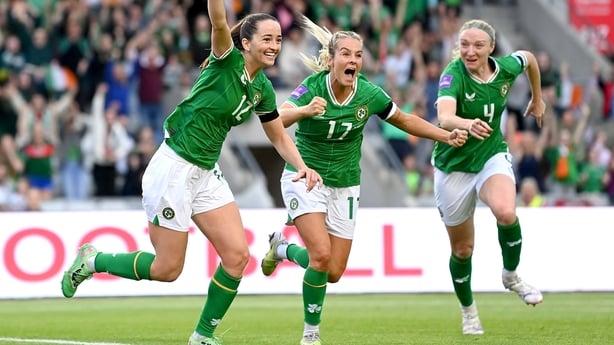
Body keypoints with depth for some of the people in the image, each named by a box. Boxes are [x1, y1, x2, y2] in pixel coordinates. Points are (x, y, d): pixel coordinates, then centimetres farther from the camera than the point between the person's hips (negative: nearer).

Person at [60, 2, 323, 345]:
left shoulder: (263, 89, 7)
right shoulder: (227, 61, -14)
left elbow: (280, 137, 18)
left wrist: (302, 167, 1)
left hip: (206, 174, 8)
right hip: (174, 168, -8)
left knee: (237, 255, -3)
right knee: (168, 269, -3)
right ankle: (92, 260, 21)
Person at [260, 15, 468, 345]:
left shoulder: (369, 94, -11)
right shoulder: (312, 87, -20)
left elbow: (405, 120, 6)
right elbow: (279, 118, -36)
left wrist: (446, 136, -6)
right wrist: (305, 110, -57)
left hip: (344, 186, 4)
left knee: (334, 274, 4)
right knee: (321, 255, -23)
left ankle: (282, 247, 34)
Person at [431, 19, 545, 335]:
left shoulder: (506, 68, -11)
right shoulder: (454, 74, -24)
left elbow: (528, 58, 14)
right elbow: (444, 117, -43)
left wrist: (537, 99, 24)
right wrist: (467, 125, -64)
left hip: (492, 156, 2)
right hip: (454, 166, -2)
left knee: (506, 213, -30)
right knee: (463, 248, 9)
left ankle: (511, 276, -2)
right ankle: (468, 310, 36)